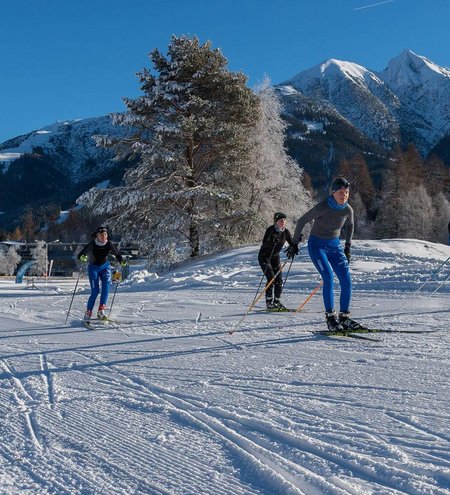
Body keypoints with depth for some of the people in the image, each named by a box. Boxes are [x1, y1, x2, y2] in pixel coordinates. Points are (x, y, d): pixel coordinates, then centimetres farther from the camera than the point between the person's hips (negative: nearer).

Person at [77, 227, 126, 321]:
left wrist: (122, 261, -26)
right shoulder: (92, 245, -21)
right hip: (93, 268, -3)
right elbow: (80, 255, -21)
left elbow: (117, 254, -6)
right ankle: (88, 313, 3)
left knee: (106, 286, -19)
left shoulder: (109, 244, -14)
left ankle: (101, 310, -14)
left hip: (105, 267, 3)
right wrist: (82, 258, -44)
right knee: (95, 291, -11)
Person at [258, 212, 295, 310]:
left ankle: (277, 301, 8)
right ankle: (269, 301, -7)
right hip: (264, 256, -5)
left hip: (275, 257, 5)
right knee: (271, 278, -16)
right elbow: (264, 244, -31)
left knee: (279, 279, -4)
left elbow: (292, 244, -4)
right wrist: (273, 241, -48)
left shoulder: (285, 232, -4)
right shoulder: (270, 230, -20)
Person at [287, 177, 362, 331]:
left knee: (346, 281, -6)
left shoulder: (348, 210, -6)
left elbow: (349, 226, 15)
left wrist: (347, 247, 15)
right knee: (329, 277, -21)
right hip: (317, 245, -5)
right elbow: (302, 221, -11)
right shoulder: (322, 207, -20)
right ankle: (330, 317, -13)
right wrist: (295, 243, -6)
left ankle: (344, 317, 5)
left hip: (335, 246, 5)